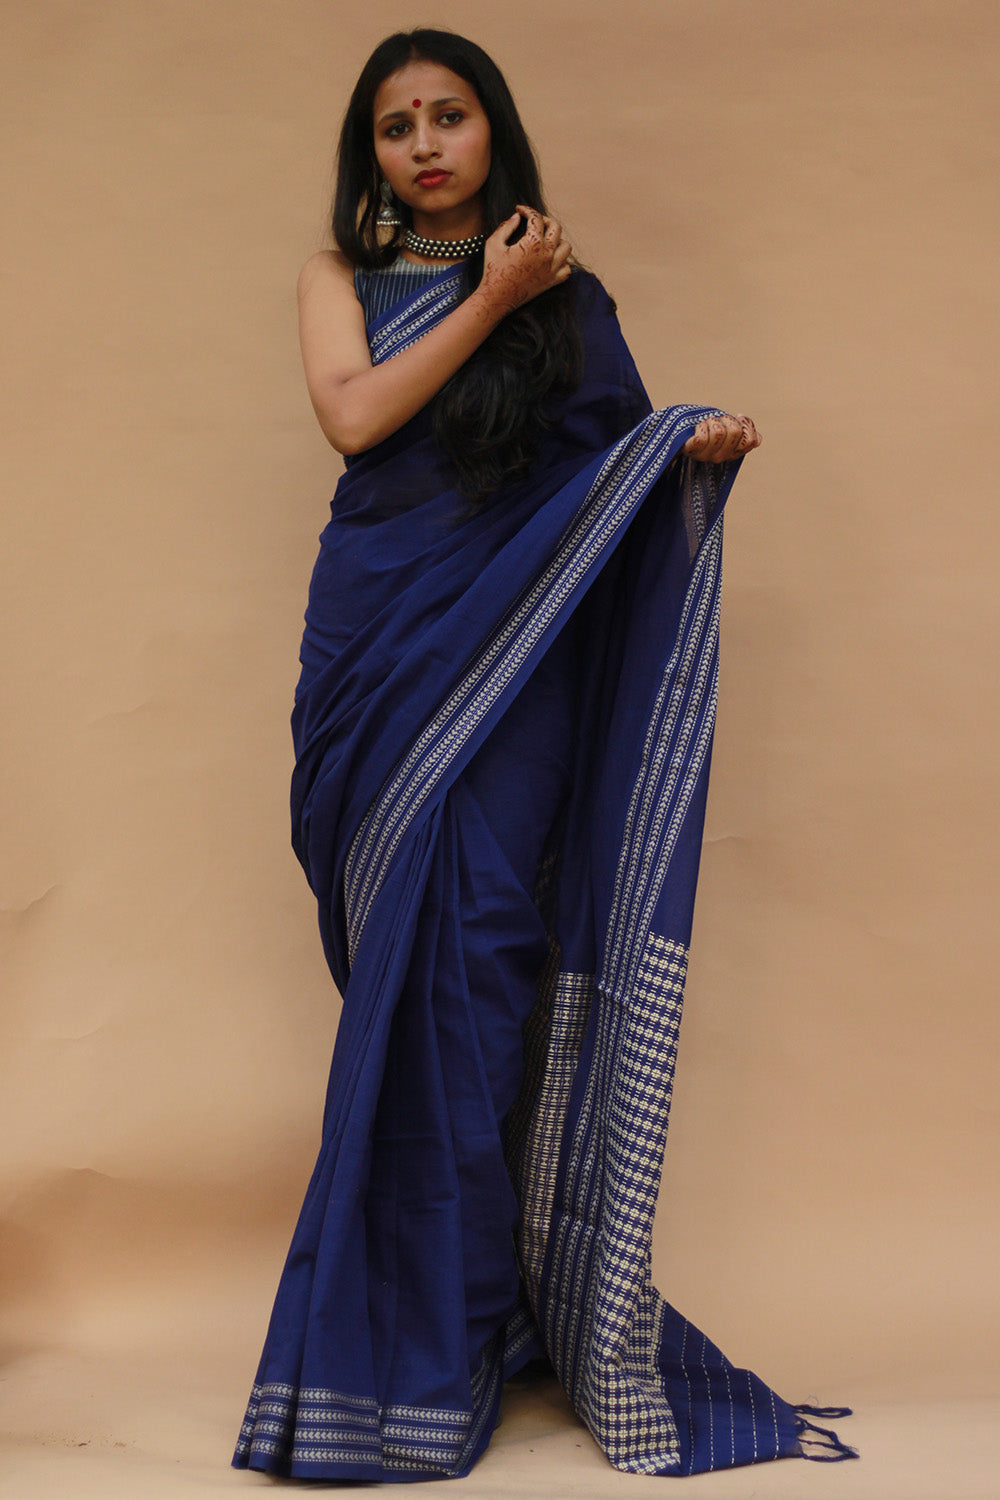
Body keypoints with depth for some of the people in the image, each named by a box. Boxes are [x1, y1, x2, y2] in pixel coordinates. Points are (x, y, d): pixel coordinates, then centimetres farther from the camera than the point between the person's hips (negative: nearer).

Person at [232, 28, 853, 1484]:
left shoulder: (566, 295, 12)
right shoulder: (343, 276, 13)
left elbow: (622, 463, 8)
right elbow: (354, 413, -6)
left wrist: (702, 447, -12)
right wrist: (490, 302, -3)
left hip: (514, 654, -1)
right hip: (380, 645, 1)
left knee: (474, 945, -9)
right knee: (404, 957, 0)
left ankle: (442, 1322, 1)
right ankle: (447, 1300, 13)